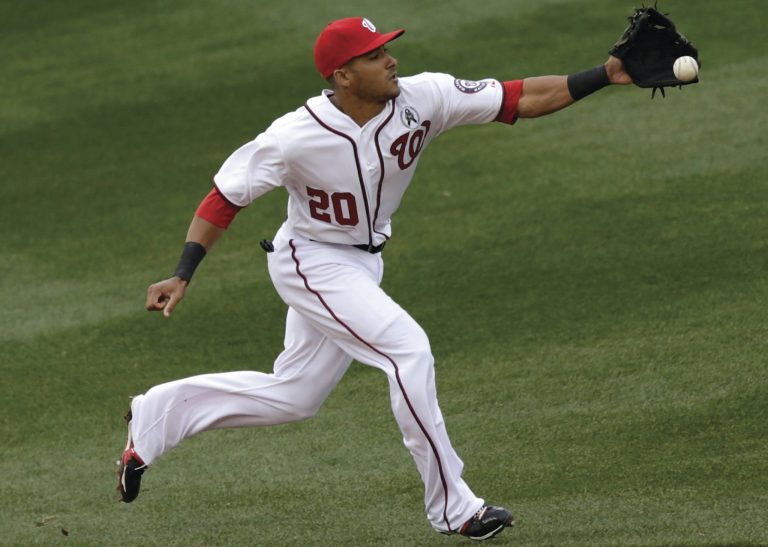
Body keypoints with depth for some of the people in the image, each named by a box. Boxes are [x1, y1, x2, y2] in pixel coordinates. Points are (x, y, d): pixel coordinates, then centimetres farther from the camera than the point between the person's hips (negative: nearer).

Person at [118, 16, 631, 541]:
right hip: (312, 265, -7)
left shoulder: (422, 98, -16)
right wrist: (182, 276, -22)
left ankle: (157, 414, 32)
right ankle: (452, 507, -12)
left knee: (293, 396, 16)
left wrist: (605, 76, -25)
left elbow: (522, 99, -16)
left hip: (363, 262, 7)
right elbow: (226, 197, -16)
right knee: (408, 348, -21)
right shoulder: (295, 137, -26)